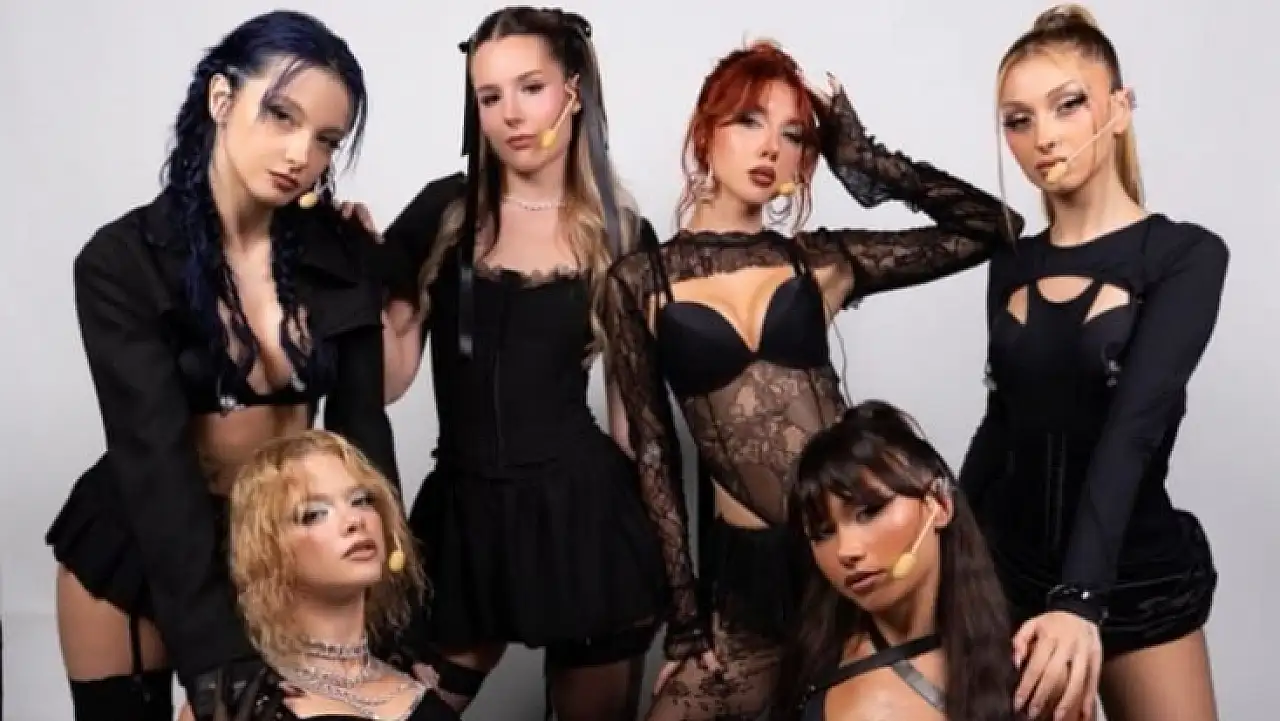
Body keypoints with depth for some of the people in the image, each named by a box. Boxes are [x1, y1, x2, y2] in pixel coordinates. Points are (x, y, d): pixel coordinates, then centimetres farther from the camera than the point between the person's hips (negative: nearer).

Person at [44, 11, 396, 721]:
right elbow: (153, 456, -25)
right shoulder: (122, 262, -18)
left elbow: (361, 426, -4)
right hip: (135, 553, -2)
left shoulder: (345, 256, -8)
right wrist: (217, 655, -33)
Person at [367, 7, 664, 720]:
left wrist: (652, 532, 8)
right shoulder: (442, 213, -2)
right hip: (465, 510, 0)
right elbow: (390, 376, -1)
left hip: (585, 507, 0)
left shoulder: (623, 234, 0)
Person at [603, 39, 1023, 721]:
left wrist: (863, 155, 3)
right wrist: (683, 617, 1)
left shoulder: (821, 262, 6)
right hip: (746, 562, -1)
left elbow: (992, 227, 5)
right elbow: (652, 454, 2)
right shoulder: (640, 281, 1)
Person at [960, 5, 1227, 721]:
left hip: (1138, 579, -4)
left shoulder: (1187, 255, -11)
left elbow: (1134, 427, -24)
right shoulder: (1012, 266, 4)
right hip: (1012, 566, 4)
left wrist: (1080, 598, -33)